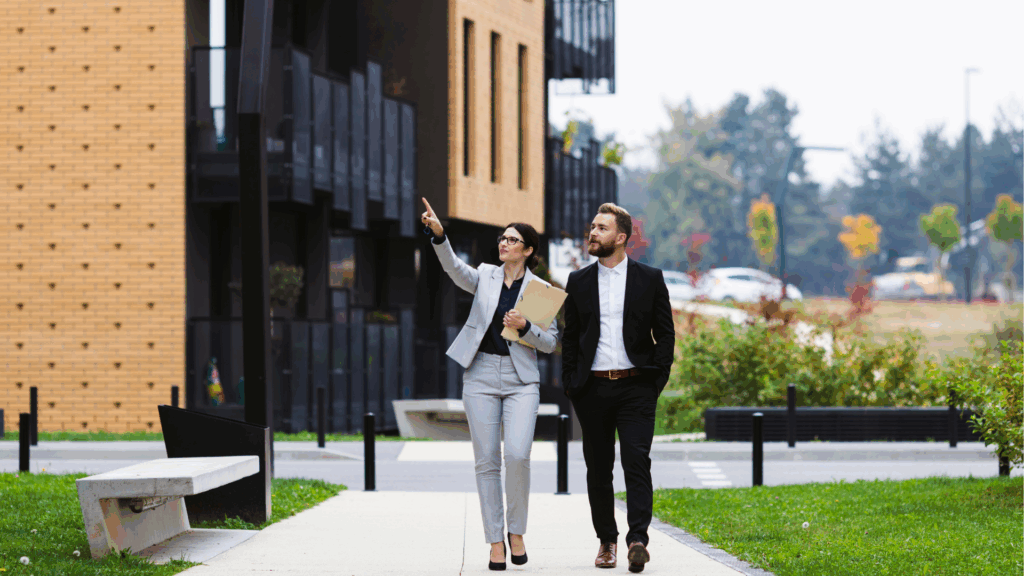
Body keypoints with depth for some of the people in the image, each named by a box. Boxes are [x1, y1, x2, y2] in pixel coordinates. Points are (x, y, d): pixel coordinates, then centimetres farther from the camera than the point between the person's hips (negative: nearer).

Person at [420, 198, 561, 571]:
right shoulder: (485, 276, 8)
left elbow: (550, 343, 5)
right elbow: (454, 268, -12)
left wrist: (524, 327, -14)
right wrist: (438, 234, -28)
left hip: (521, 380, -2)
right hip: (481, 377, 2)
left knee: (517, 455, -17)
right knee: (487, 462, -1)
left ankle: (516, 531, 2)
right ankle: (495, 542, 5)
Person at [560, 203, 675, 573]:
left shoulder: (650, 279, 5)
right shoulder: (579, 282, 11)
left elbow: (665, 333, 6)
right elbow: (570, 337, 13)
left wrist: (656, 378, -4)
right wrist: (570, 383, 4)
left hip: (635, 386, -2)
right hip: (593, 388, 3)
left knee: (637, 460, -14)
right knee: (598, 468, 5)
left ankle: (637, 539, -20)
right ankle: (606, 541, 15)